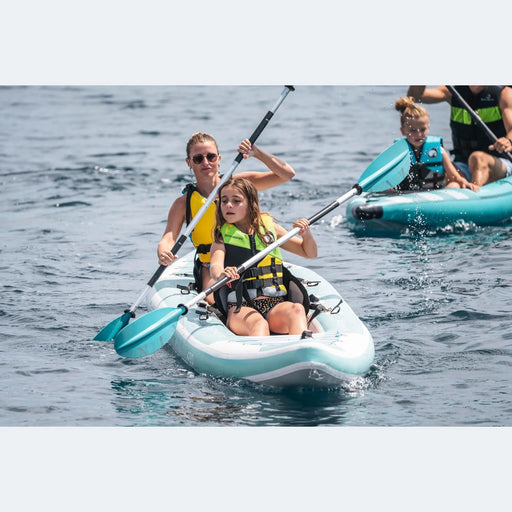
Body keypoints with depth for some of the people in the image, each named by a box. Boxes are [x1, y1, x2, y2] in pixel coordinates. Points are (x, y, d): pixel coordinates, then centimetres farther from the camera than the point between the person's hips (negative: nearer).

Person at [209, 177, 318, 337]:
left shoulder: (269, 227, 19)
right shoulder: (222, 238, 12)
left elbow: (310, 253, 27)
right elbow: (215, 266, -11)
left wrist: (306, 234, 4)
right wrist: (221, 275, -36)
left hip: (275, 305, 2)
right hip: (240, 307, -2)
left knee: (296, 310, -33)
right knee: (257, 322, -38)